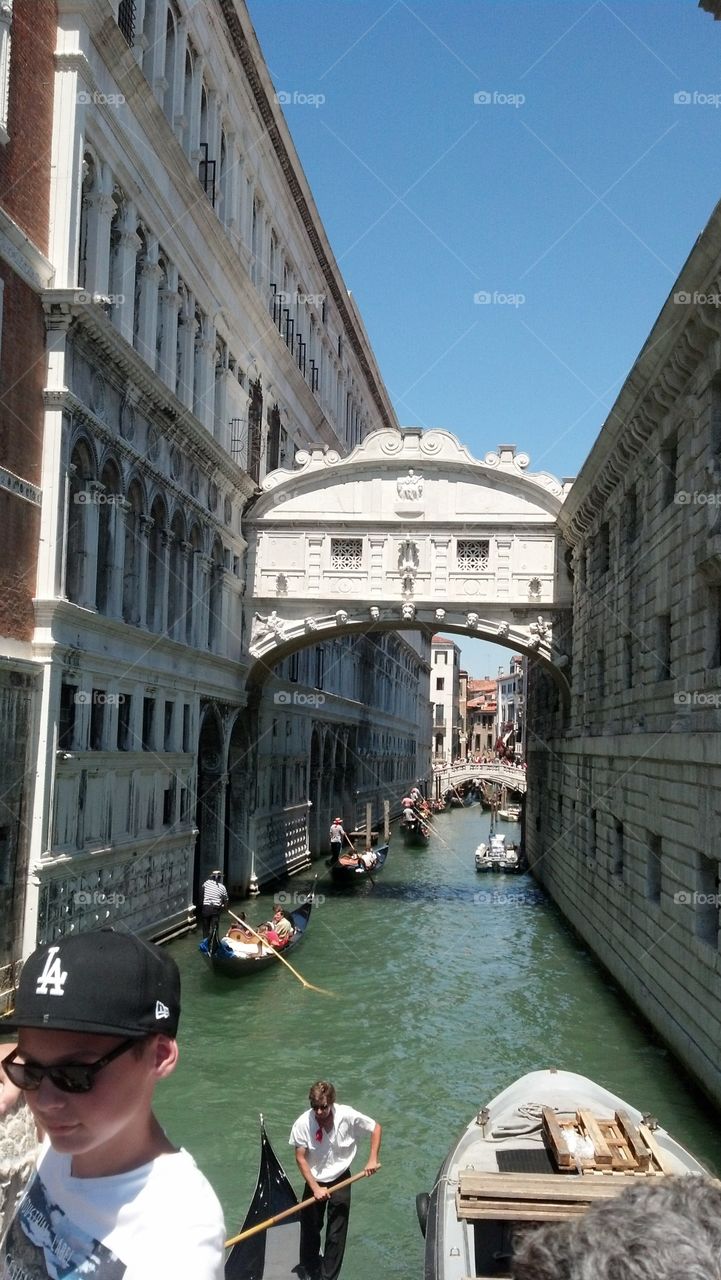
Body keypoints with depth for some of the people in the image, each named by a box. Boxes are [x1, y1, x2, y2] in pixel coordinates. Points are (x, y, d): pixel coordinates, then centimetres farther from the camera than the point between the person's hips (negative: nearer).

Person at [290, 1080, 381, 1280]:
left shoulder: (348, 1116, -23)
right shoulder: (303, 1123, -24)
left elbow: (376, 1128, -8)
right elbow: (301, 1158, -14)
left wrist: (373, 1159, -13)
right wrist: (315, 1188, -18)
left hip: (340, 1180, 0)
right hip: (314, 1181, 1)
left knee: (337, 1234, 3)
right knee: (310, 1228, 15)